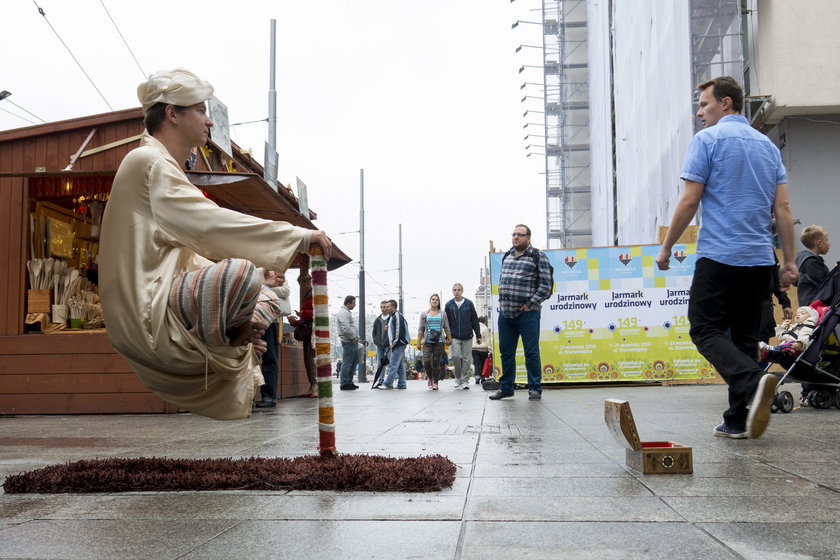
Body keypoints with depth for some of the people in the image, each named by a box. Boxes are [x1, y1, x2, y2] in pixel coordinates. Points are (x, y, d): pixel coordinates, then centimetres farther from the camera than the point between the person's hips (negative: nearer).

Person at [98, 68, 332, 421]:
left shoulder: (164, 166, 22)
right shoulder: (151, 162, -10)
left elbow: (192, 251, 19)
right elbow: (211, 223, -21)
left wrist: (240, 314, 8)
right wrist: (300, 236, -17)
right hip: (146, 314, -11)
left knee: (266, 300, 18)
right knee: (242, 273, -32)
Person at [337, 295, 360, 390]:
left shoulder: (347, 312, 20)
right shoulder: (343, 313, -14)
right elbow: (346, 328, -23)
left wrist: (356, 338, 16)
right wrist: (353, 338, -14)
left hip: (353, 342, 11)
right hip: (348, 342, -11)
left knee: (354, 362, 15)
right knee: (346, 364, -5)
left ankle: (349, 382, 22)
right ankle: (344, 384, 0)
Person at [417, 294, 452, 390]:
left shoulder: (443, 314, 12)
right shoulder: (424, 314, 12)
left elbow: (447, 328, 9)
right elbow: (421, 329, 9)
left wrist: (449, 340, -1)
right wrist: (418, 342, 2)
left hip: (439, 342, 0)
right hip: (427, 341, 0)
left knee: (436, 363, -2)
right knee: (426, 361, -13)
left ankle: (435, 382, 7)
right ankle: (430, 378, 11)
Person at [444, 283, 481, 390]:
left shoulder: (469, 304, 3)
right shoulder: (449, 305, 4)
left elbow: (475, 320, 6)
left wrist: (478, 335, 4)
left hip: (467, 336, 1)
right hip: (454, 337, 0)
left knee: (467, 359, 1)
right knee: (456, 356, -14)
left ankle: (465, 380, 10)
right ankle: (458, 378, 6)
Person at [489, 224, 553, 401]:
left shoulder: (538, 257, -4)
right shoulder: (507, 256, 15)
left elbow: (546, 284, -9)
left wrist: (531, 304, -13)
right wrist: (502, 301, 12)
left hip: (527, 313, -6)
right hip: (505, 312, 6)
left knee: (531, 353, -1)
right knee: (506, 352, 11)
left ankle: (535, 389, 7)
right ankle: (506, 388, 21)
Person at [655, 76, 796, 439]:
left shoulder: (707, 139, -4)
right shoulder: (767, 145, 15)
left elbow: (690, 200, -9)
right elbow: (782, 208, 10)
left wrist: (667, 247, 0)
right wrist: (789, 261, 11)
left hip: (720, 256, -6)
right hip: (761, 259, 7)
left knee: (706, 330, -3)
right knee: (744, 337, 10)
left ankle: (752, 382, -28)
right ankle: (739, 420, 11)